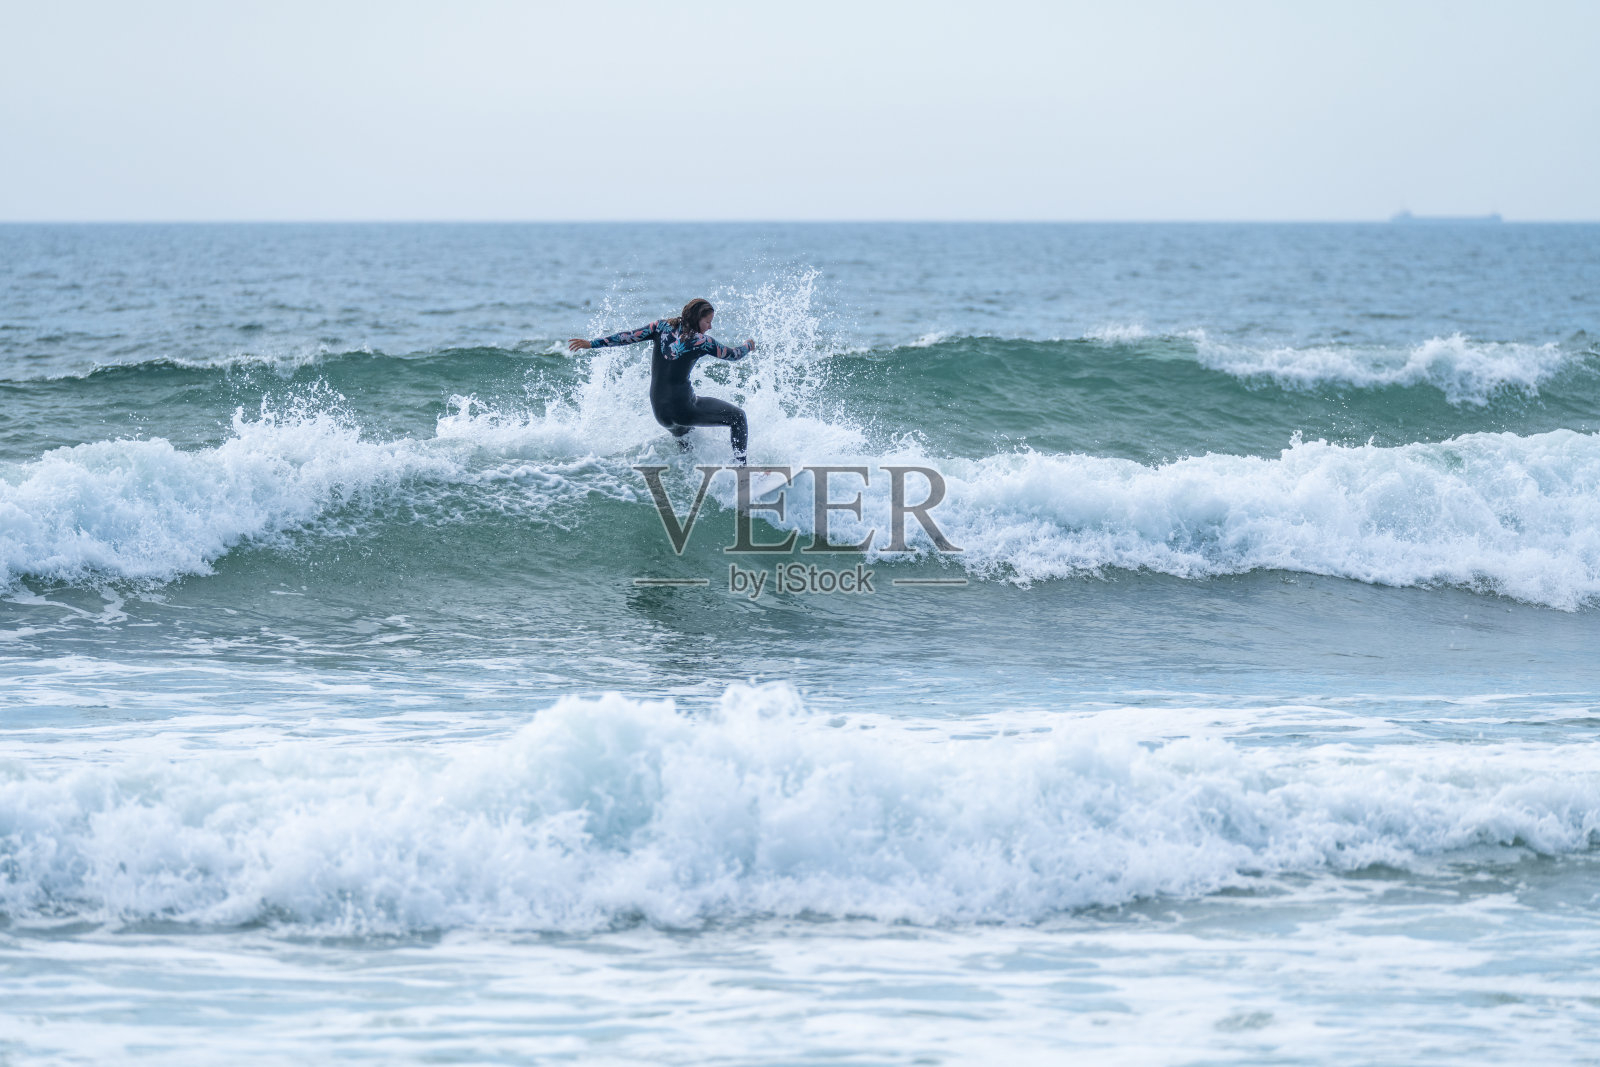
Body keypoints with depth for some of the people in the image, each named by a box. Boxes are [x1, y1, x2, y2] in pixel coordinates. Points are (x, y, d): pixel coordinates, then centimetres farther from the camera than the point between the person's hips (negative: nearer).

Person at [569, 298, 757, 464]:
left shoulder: (662, 327, 3)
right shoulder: (701, 341, -9)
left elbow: (630, 336, 1)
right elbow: (732, 354, 5)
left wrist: (592, 343, 7)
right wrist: (748, 346, 28)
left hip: (660, 413, 6)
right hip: (683, 408, -6)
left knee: (684, 441, 39)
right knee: (737, 416, 7)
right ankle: (739, 467, -4)